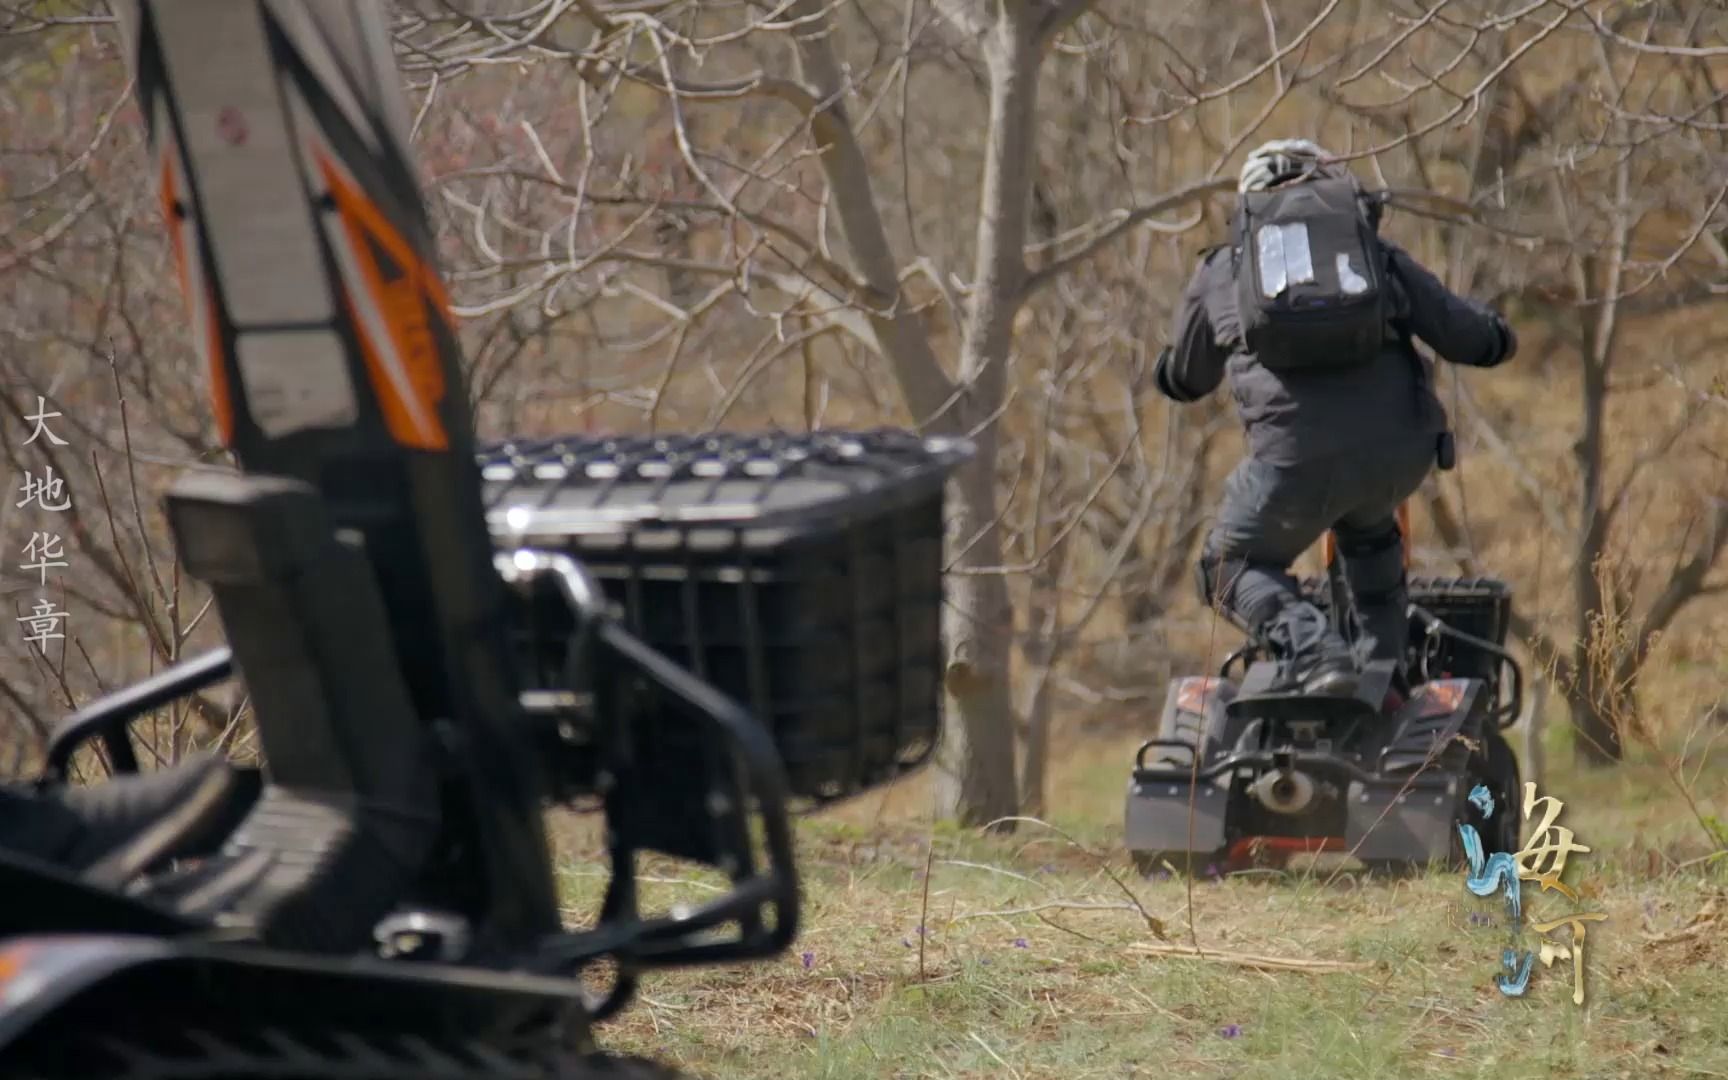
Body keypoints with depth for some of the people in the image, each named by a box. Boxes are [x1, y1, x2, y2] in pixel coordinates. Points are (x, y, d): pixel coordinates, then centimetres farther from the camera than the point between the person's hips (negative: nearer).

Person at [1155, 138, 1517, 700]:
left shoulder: (1220, 270, 23)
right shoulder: (1377, 253, 22)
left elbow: (1182, 380, 38)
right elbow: (1481, 342, 16)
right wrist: (1494, 327, 41)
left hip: (1297, 456, -3)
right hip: (1402, 451, 3)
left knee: (1233, 566, 21)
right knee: (1366, 527, 36)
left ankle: (1315, 656, -5)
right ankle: (1382, 668, 27)